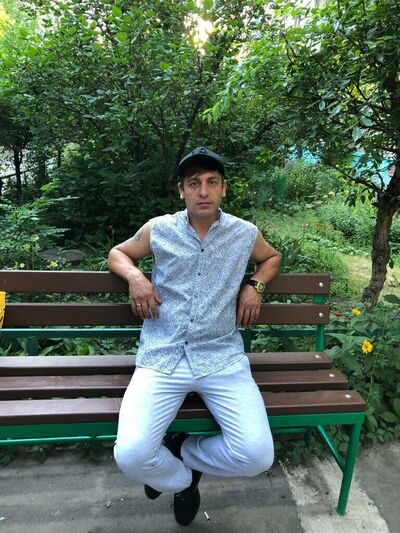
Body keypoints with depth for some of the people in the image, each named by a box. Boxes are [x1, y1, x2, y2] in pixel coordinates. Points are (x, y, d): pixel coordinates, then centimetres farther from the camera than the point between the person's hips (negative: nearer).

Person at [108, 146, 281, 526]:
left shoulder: (245, 234, 6)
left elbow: (272, 257, 27)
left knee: (258, 455, -16)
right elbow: (117, 253, 20)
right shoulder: (158, 229, 4)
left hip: (222, 357, 1)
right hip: (162, 357, 0)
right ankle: (182, 480, 19)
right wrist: (134, 276, -3)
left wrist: (254, 286, 6)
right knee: (131, 456, -19)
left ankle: (179, 453, 16)